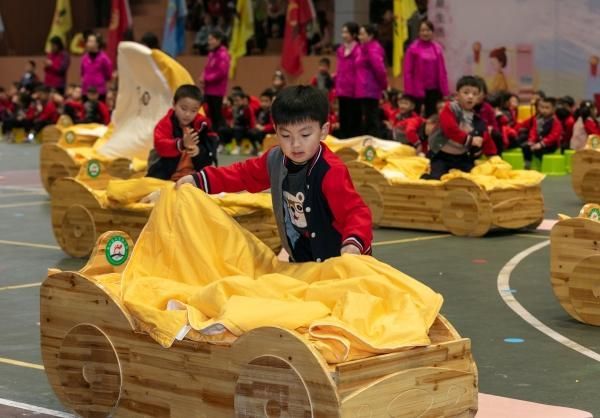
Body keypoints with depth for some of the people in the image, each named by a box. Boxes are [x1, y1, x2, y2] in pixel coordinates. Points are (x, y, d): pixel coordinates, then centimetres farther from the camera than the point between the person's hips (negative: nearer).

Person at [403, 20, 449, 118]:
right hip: (417, 90, -3)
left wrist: (445, 92, 3)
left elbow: (442, 71, 6)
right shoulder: (413, 48, -6)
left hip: (434, 90, 3)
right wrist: (409, 92, -10)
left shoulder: (437, 48, 4)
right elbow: (407, 72, -5)